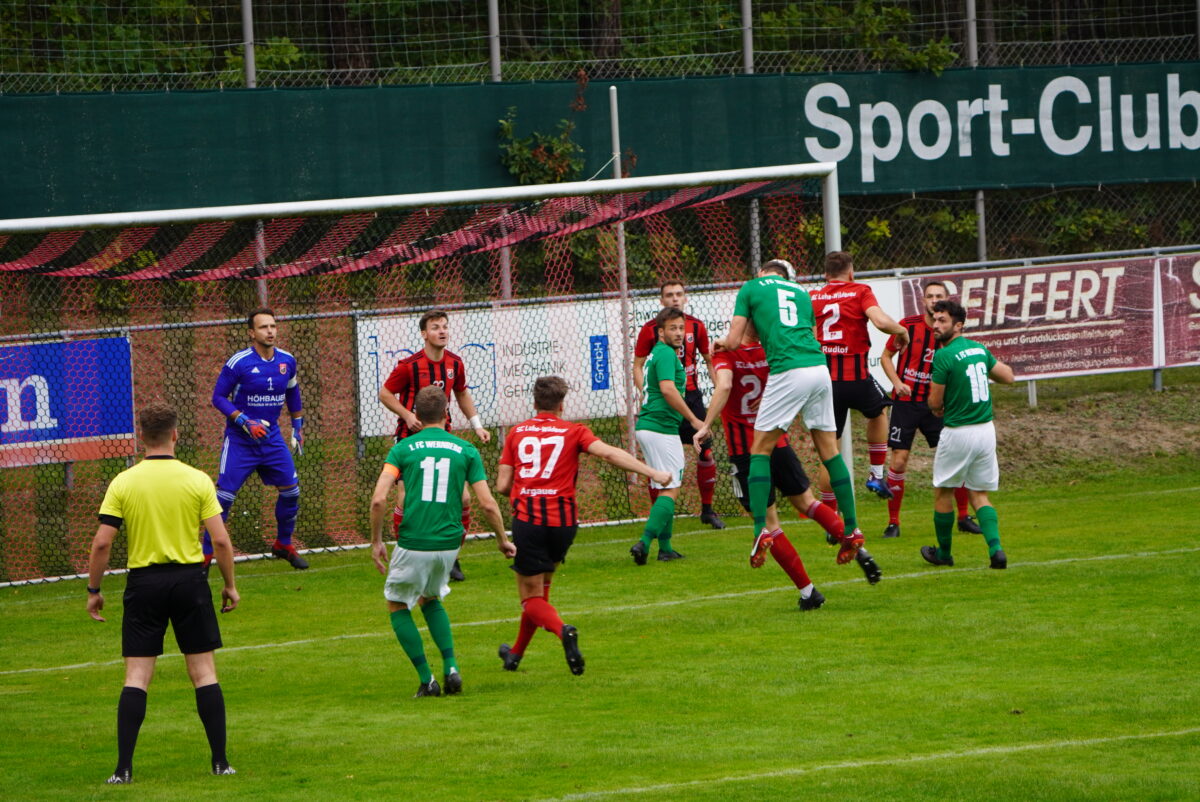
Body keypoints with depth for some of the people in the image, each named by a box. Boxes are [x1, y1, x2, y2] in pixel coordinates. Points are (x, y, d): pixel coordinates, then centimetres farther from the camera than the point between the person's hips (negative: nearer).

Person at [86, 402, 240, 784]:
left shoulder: (122, 483, -3)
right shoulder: (197, 480, -4)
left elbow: (102, 543, -6)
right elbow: (221, 540, -6)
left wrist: (93, 589, 6)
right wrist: (230, 584, 7)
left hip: (143, 582, 0)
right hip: (189, 580, 0)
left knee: (136, 675, 2)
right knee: (204, 671, 7)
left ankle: (123, 767, -4)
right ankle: (220, 761, 7)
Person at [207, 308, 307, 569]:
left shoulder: (287, 361, 1)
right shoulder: (238, 362, -15)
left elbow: (292, 393, 19)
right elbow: (218, 397, -10)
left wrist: (298, 427, 21)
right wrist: (245, 422, -20)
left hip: (272, 438, 5)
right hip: (239, 440, -5)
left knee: (291, 489, 3)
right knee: (224, 496, -9)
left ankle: (283, 545, 25)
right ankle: (205, 555, -1)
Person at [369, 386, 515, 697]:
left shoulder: (403, 448, -1)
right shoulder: (465, 450, 3)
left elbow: (379, 499, -10)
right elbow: (487, 504, -1)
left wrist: (376, 541, 1)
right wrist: (503, 540, 14)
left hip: (412, 544, -3)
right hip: (448, 543, 3)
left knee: (397, 605, 19)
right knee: (430, 600, 29)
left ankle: (426, 679, 8)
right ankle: (451, 668, 11)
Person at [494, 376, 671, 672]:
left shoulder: (517, 433, 8)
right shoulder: (574, 432, 5)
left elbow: (502, 485, 6)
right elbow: (608, 453, -12)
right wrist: (652, 472, -16)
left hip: (526, 518, -1)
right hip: (562, 520, 1)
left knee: (531, 597, 5)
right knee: (540, 588, 23)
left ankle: (562, 631, -25)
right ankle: (516, 654, 33)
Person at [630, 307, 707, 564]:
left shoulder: (654, 355, 20)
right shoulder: (666, 354, -10)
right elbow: (667, 389, -22)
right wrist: (693, 419, -18)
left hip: (646, 425, 10)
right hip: (662, 427, -10)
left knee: (664, 489, 14)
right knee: (670, 490, -9)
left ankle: (665, 547, 15)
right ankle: (645, 542, -21)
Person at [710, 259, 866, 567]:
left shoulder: (752, 287, 11)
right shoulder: (801, 292, 25)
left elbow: (734, 342, 9)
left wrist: (722, 343, 31)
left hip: (788, 372, -5)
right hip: (819, 367, 5)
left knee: (761, 448, 3)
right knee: (829, 449, 12)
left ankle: (761, 529, -8)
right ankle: (851, 529, 11)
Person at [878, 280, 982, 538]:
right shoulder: (908, 326, -6)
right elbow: (886, 356, 4)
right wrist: (897, 383, -10)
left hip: (935, 403, 2)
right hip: (906, 401, -2)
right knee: (899, 459, -6)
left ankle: (963, 517, 12)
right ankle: (893, 522, 6)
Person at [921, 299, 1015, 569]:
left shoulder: (944, 356, -15)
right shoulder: (979, 349, 6)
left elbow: (935, 402, -10)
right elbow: (1008, 376, 18)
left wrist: (937, 408, 13)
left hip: (959, 433, -6)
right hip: (986, 429, 6)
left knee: (943, 492, 13)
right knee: (979, 494, 12)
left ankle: (944, 552, 23)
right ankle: (995, 549, -8)